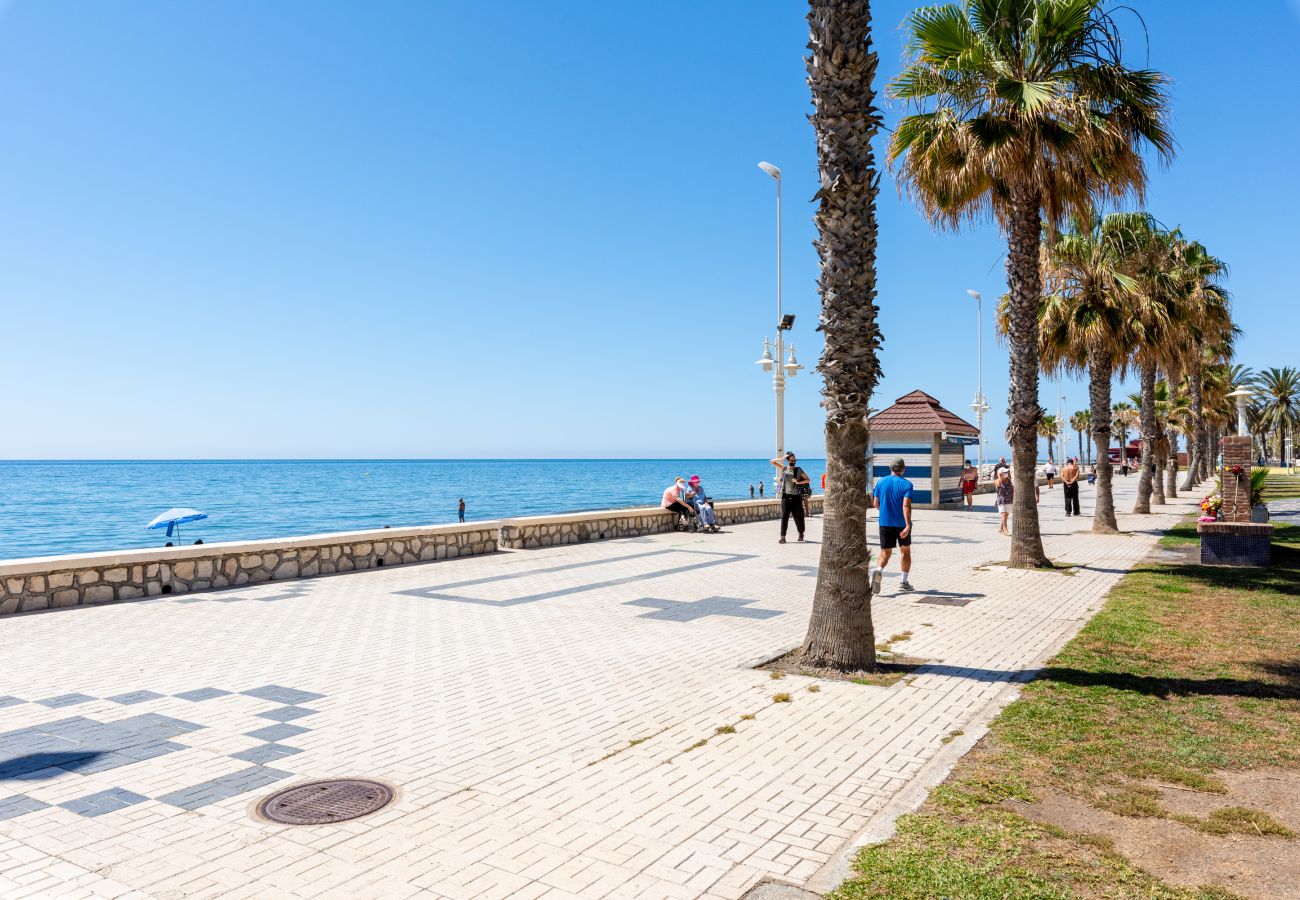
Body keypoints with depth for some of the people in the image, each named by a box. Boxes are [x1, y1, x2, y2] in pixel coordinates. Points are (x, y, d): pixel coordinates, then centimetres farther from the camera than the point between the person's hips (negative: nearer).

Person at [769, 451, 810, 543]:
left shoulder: (798, 470, 3)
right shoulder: (784, 468, 6)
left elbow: (808, 480, 4)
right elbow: (772, 462, 4)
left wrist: (798, 482, -11)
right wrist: (782, 458, -3)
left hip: (796, 497, 0)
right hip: (786, 496, 0)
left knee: (798, 516, 6)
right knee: (784, 516, -6)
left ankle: (801, 534, 29)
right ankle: (783, 537, -6)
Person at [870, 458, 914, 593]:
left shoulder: (881, 482, 1)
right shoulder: (906, 484, -9)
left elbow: (875, 504, 4)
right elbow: (906, 505, -21)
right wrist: (908, 525, -25)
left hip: (885, 522, 2)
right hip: (902, 523, -2)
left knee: (885, 552, 6)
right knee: (905, 551, 17)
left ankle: (879, 570, -24)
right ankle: (904, 582, 20)